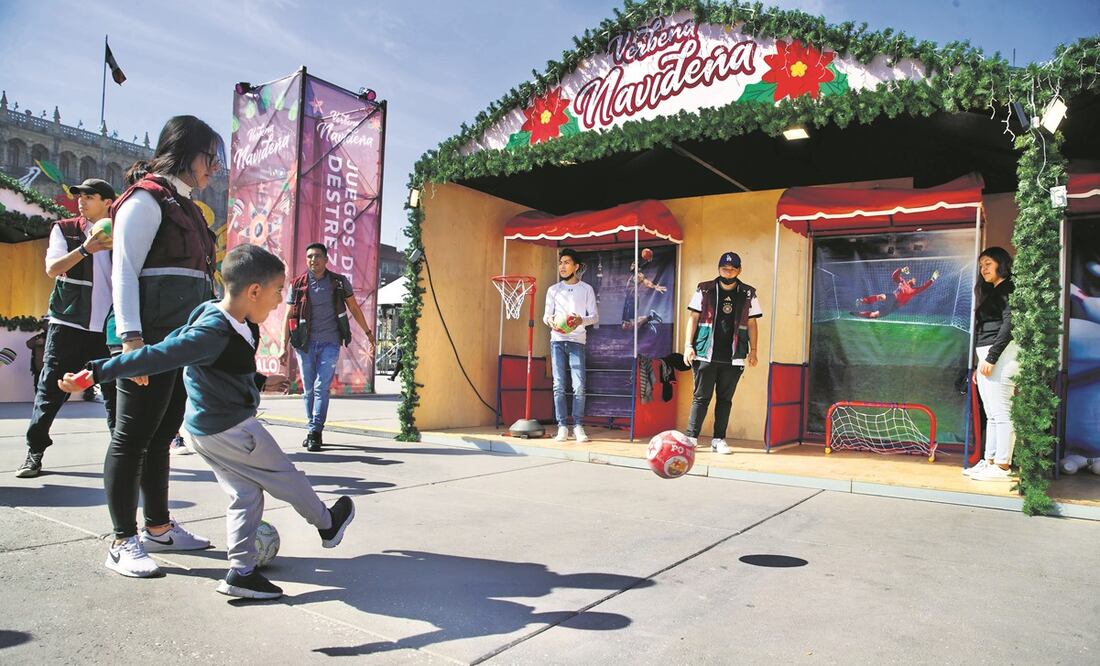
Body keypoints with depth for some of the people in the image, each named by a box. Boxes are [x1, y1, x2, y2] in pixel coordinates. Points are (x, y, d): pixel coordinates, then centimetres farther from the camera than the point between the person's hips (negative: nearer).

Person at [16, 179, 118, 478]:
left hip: (108, 327, 1)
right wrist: (84, 249, -20)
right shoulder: (64, 229, 7)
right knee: (51, 389, -1)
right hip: (68, 324, -1)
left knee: (115, 390, 4)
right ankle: (35, 451, 9)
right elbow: (52, 268, -7)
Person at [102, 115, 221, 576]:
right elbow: (125, 270, -12)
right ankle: (123, 542, 4)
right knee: (133, 435, -3)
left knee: (162, 434, 13)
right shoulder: (146, 198, -4)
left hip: (186, 339, 9)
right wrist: (131, 338, -22)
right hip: (152, 337, -9)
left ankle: (158, 527, 22)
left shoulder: (185, 205, 22)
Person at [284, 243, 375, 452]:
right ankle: (313, 430, 18)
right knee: (308, 390, 6)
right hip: (305, 344, 2)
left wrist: (368, 332, 18)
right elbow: (288, 317, 5)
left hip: (330, 343, -1)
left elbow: (354, 308, 14)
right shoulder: (297, 285, 3)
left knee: (321, 388, -10)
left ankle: (315, 432, -7)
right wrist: (284, 346, -1)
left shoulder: (340, 282, 3)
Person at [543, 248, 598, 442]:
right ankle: (562, 427, 1)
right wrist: (550, 321, -12)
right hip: (557, 341, 2)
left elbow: (595, 316, 5)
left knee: (579, 386, -8)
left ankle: (578, 427, -1)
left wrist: (581, 320, -16)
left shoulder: (586, 289, 8)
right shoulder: (553, 290, 14)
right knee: (559, 386, -2)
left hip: (577, 341, -2)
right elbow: (546, 315, 13)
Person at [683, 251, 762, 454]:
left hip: (733, 357, 2)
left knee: (725, 399, 6)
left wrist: (753, 350, 5)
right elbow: (693, 318, 4)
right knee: (701, 397, -1)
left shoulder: (748, 294, 9)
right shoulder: (704, 290, 4)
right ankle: (691, 437, 4)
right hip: (706, 354, -2)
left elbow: (751, 323, 11)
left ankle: (719, 440, 13)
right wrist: (689, 345, -4)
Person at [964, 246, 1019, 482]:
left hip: (1000, 356, -10)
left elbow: (1008, 326, -15)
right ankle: (989, 461, 13)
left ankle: (1003, 466, -7)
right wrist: (980, 364, 19)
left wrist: (991, 358, -18)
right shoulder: (992, 292, 23)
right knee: (991, 414, 10)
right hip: (986, 356, 10)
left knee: (1001, 412, -9)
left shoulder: (1009, 290, -6)